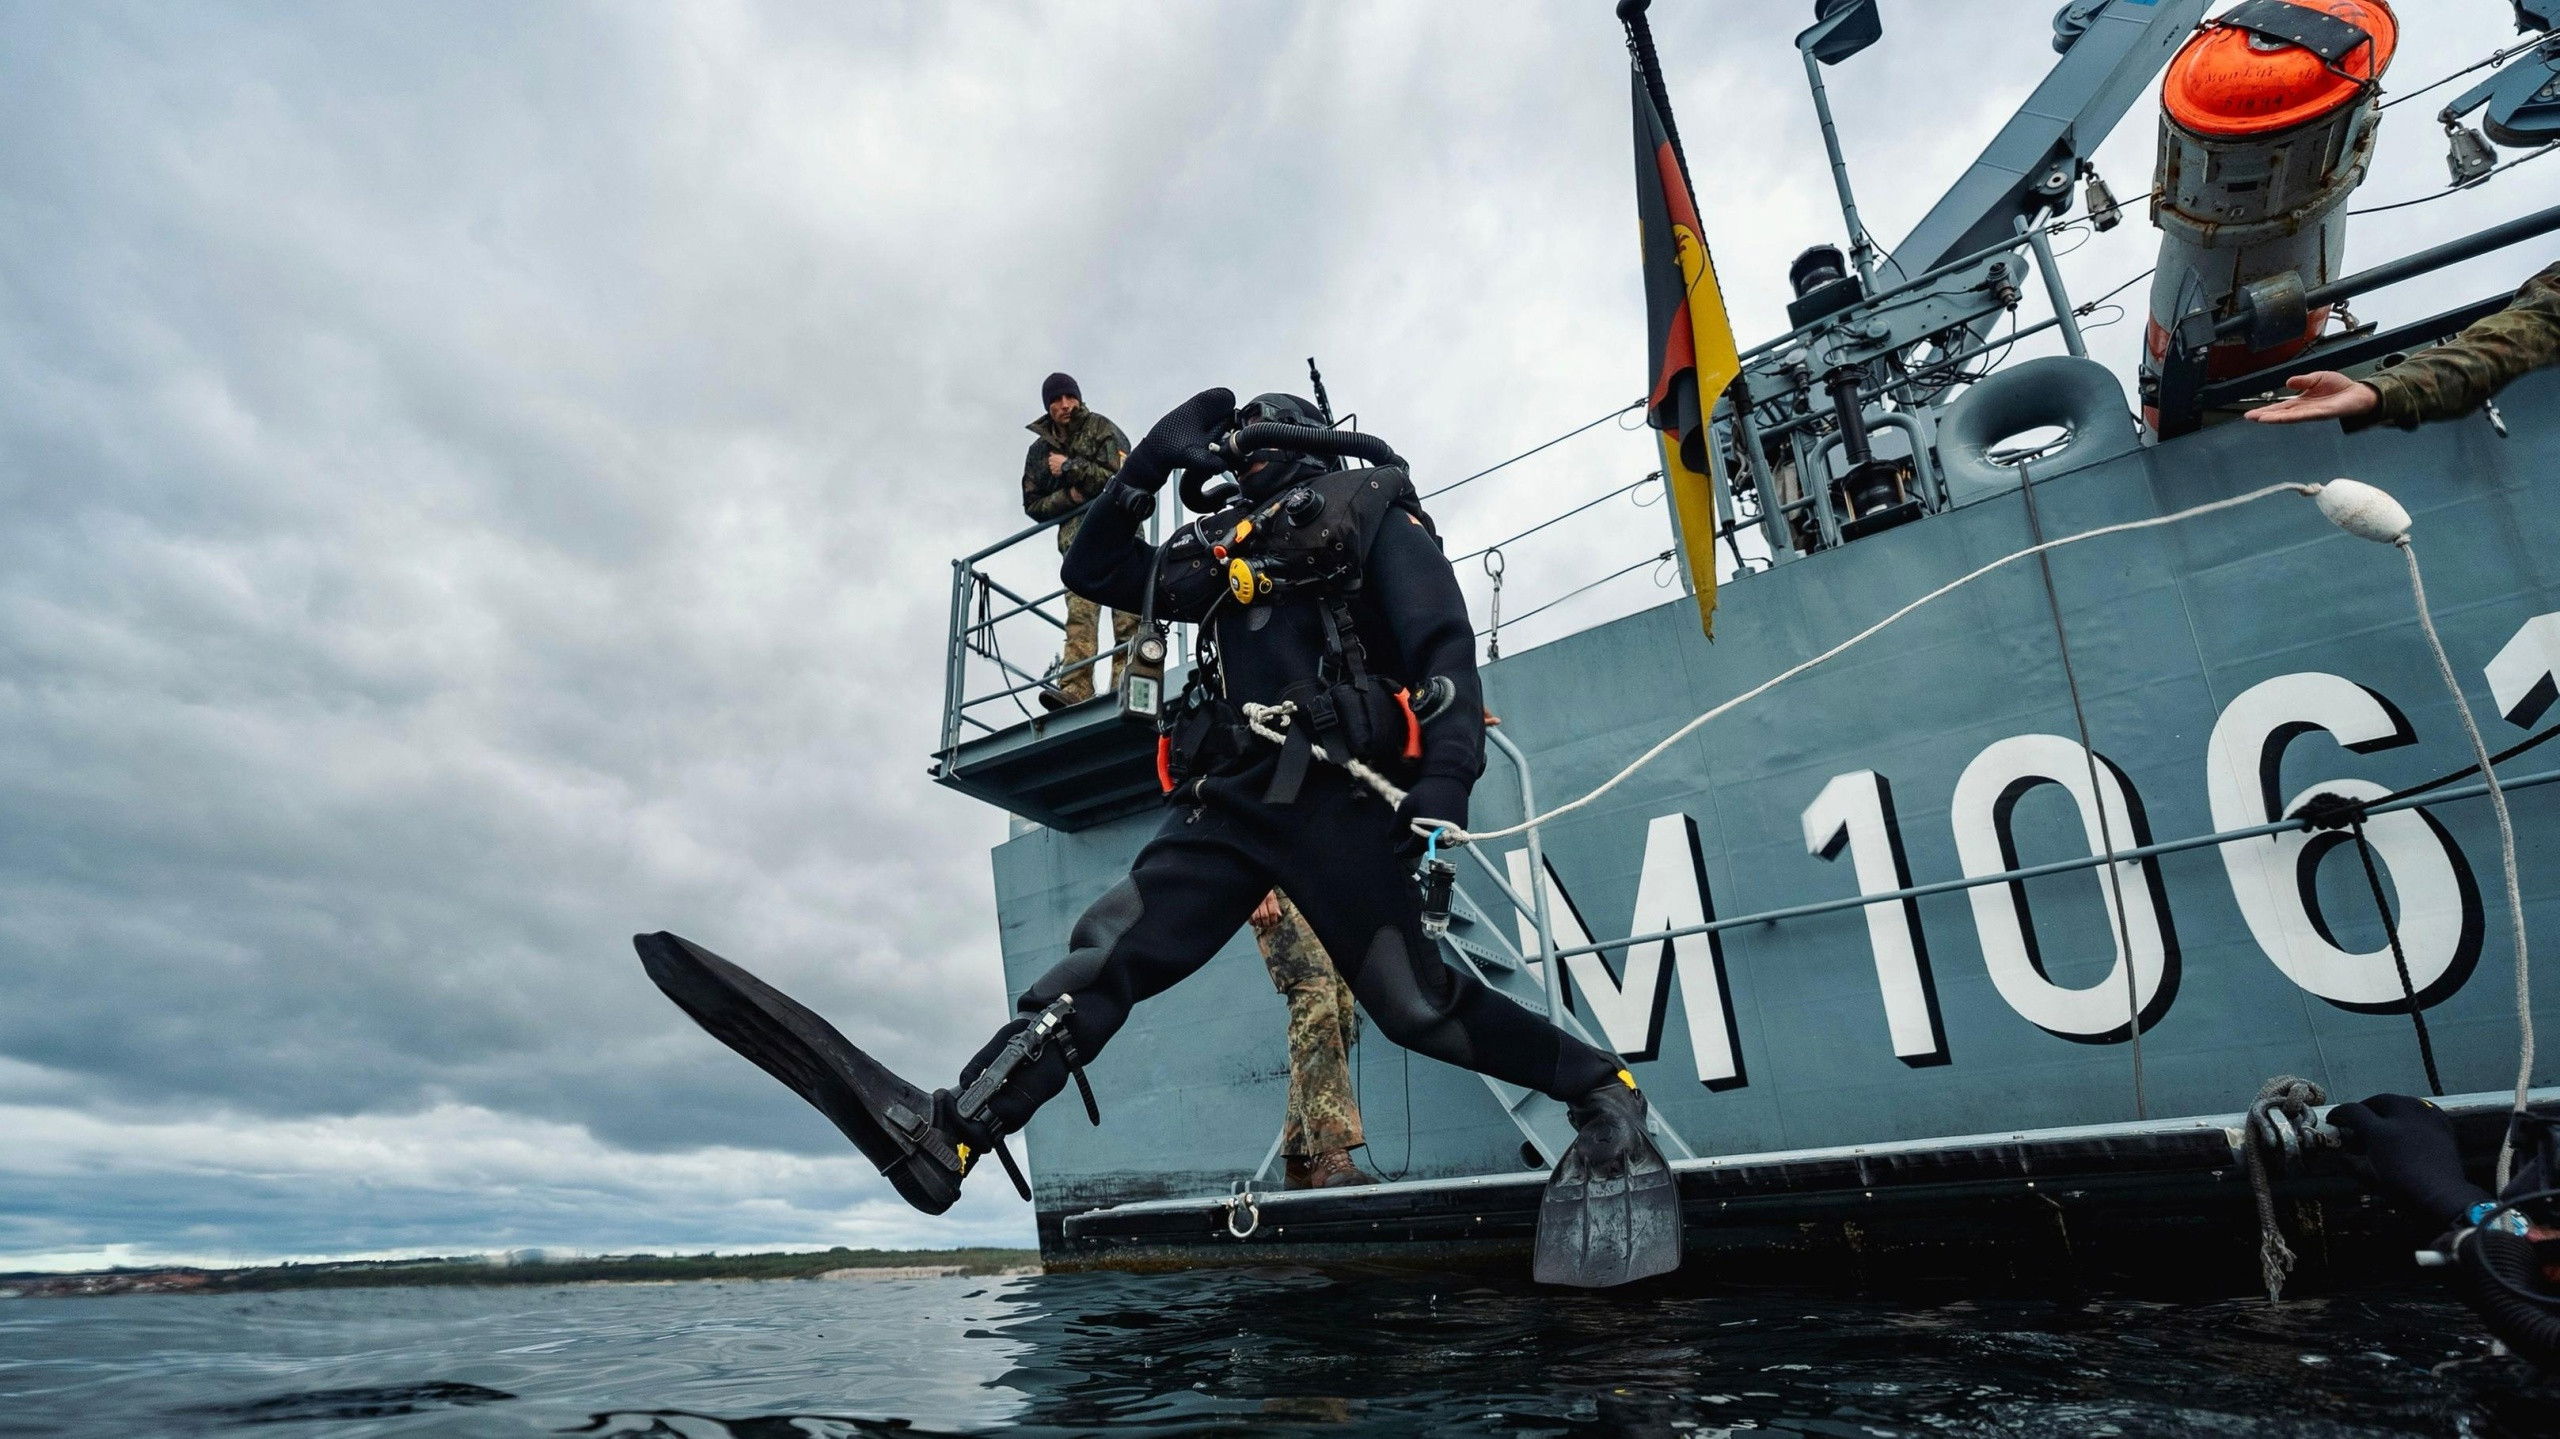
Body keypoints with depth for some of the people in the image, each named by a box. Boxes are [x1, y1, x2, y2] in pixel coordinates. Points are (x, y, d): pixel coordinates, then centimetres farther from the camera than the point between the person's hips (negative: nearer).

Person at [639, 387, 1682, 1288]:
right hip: (1228, 804, 6)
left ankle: (1603, 1090, 12)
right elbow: (1093, 570, 32)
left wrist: (1444, 793, -19)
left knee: (1416, 1007, -8)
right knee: (1109, 952, -10)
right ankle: (943, 1133, -18)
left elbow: (1449, 657, -5)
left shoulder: (1371, 512, 7)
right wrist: (1145, 470, 18)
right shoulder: (1224, 552, 26)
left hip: (1333, 800, -6)